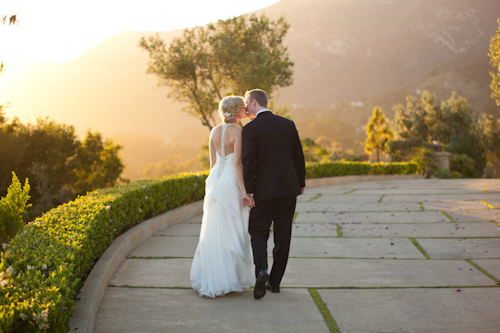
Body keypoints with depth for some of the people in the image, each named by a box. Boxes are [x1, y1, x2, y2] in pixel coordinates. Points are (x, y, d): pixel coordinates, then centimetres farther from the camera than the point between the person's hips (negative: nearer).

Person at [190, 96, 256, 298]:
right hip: (232, 183, -7)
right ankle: (229, 280, 7)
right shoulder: (238, 132, -13)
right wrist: (244, 193, -17)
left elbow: (213, 162, 12)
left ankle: (208, 278, 18)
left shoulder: (214, 131, 8)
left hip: (215, 182, 7)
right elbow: (238, 164, -18)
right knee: (232, 232, 2)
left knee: (213, 231, 12)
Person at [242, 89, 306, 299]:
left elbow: (248, 163, -13)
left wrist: (247, 191, -6)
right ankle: (275, 281, 15)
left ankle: (261, 269, -15)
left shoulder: (250, 129, -8)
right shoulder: (288, 124, 6)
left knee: (258, 231, 9)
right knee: (283, 234, 9)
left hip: (265, 189, -4)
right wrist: (301, 183, 19)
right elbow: (299, 156, 9)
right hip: (289, 187, 4)